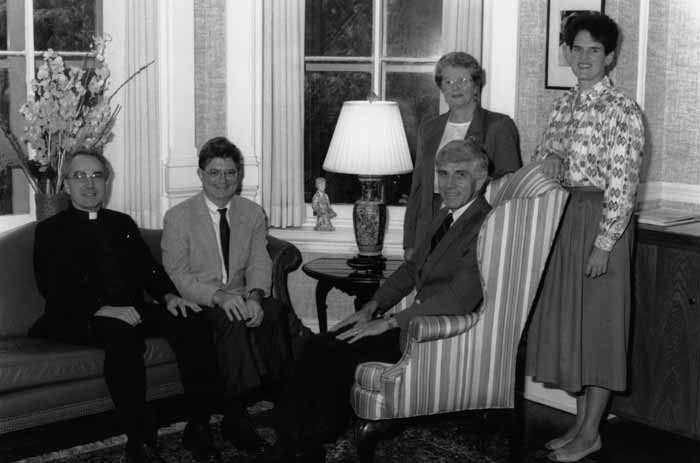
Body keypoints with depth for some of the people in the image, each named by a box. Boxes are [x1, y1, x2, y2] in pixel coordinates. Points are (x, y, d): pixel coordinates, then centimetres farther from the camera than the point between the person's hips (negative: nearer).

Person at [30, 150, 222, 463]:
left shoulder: (123, 223, 23)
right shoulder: (50, 231, 7)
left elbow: (149, 268, 16)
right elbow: (52, 287, -7)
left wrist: (168, 295, -8)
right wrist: (103, 309, -23)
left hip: (131, 310, 5)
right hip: (78, 320, -5)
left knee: (190, 320, -21)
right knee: (121, 333, -38)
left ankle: (198, 428, -19)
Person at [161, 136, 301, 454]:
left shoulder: (253, 214, 10)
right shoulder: (178, 217, -2)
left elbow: (259, 264, 1)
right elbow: (178, 274, -10)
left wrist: (254, 297, -23)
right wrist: (219, 297, -27)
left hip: (241, 300, 3)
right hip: (197, 305, -3)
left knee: (279, 312, -29)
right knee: (235, 323, -35)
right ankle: (235, 416, -26)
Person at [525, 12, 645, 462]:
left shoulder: (623, 110, -12)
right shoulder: (565, 104, 9)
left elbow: (623, 184, -16)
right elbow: (544, 153, 20)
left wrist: (603, 244, -18)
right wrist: (549, 157, -5)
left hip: (603, 219, -7)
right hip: (567, 216, 8)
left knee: (598, 324, 1)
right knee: (567, 321, 12)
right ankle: (581, 422, 26)